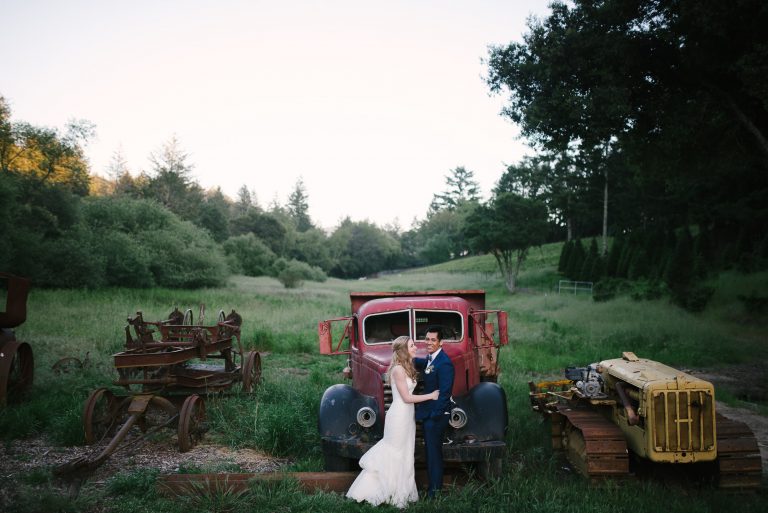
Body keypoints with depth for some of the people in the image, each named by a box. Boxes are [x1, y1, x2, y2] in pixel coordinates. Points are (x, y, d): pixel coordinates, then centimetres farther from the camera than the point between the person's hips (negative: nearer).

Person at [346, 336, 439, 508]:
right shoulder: (398, 369, -19)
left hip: (407, 416, 9)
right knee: (394, 455, 3)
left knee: (404, 455, 15)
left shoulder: (406, 367, 9)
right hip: (399, 416, -9)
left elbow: (409, 393, 9)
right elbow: (406, 397, -18)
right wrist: (431, 396, -12)